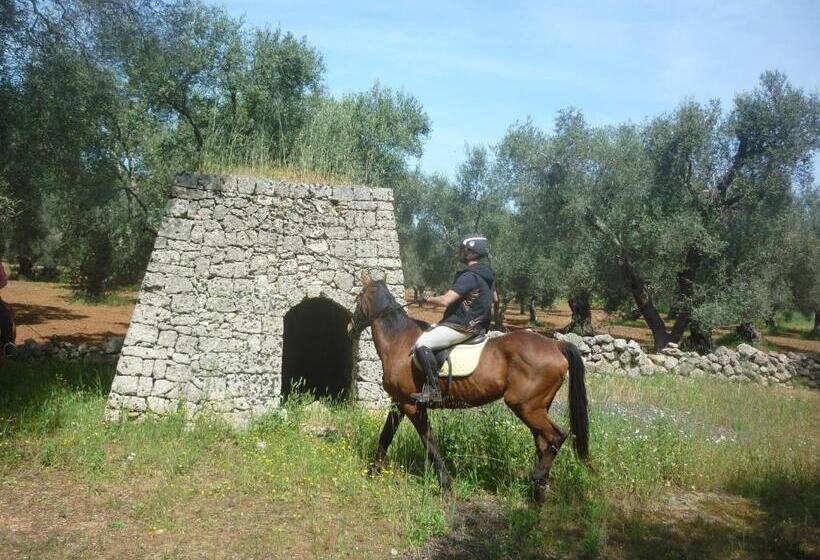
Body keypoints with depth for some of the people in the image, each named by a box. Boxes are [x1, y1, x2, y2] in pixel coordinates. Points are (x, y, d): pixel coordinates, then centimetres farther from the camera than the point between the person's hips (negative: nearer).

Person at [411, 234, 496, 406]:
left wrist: (427, 299, -8)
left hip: (461, 327, -11)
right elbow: (494, 298, 28)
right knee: (427, 331, 21)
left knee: (422, 344, -19)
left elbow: (445, 300, -26)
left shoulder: (469, 276, -21)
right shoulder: (487, 274, 11)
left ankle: (433, 391, -20)